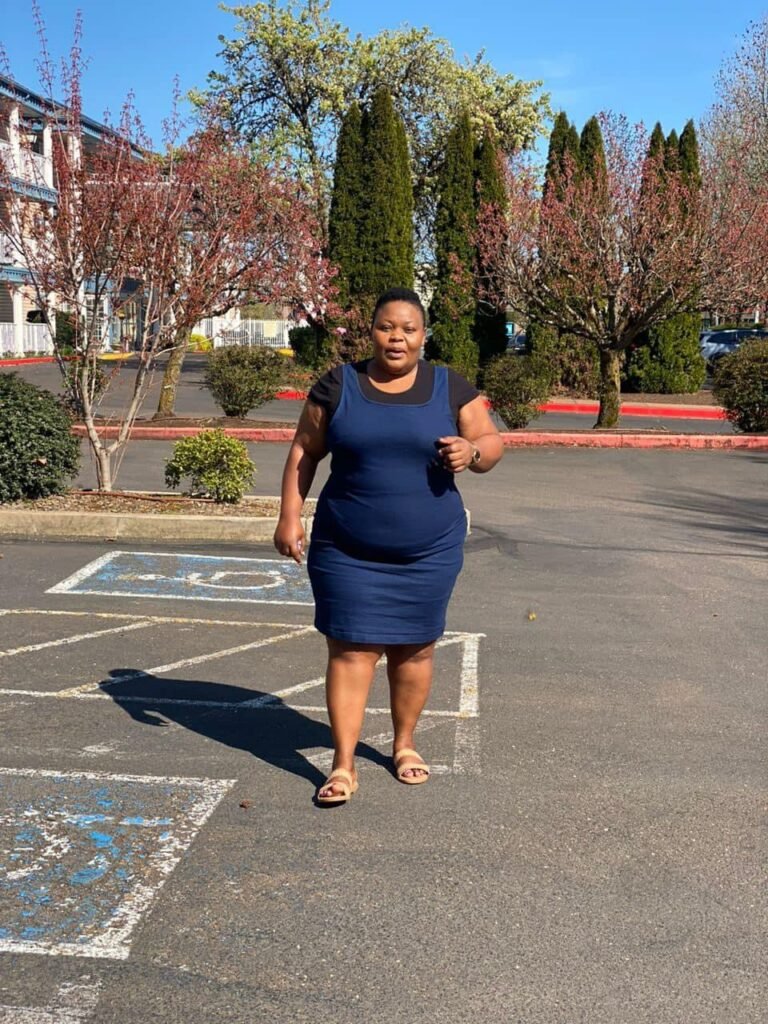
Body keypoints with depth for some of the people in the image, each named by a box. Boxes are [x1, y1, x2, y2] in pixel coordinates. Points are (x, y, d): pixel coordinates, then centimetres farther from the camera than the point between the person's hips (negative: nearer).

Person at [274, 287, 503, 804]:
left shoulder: (451, 388, 1)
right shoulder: (338, 386, 0)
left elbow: (492, 443, 5)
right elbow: (304, 452, 5)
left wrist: (471, 452, -18)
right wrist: (290, 515, -2)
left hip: (429, 550, 1)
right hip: (347, 552, -1)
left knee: (415, 646, 12)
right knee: (352, 649, 0)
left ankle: (405, 743, 33)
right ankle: (344, 765, 8)